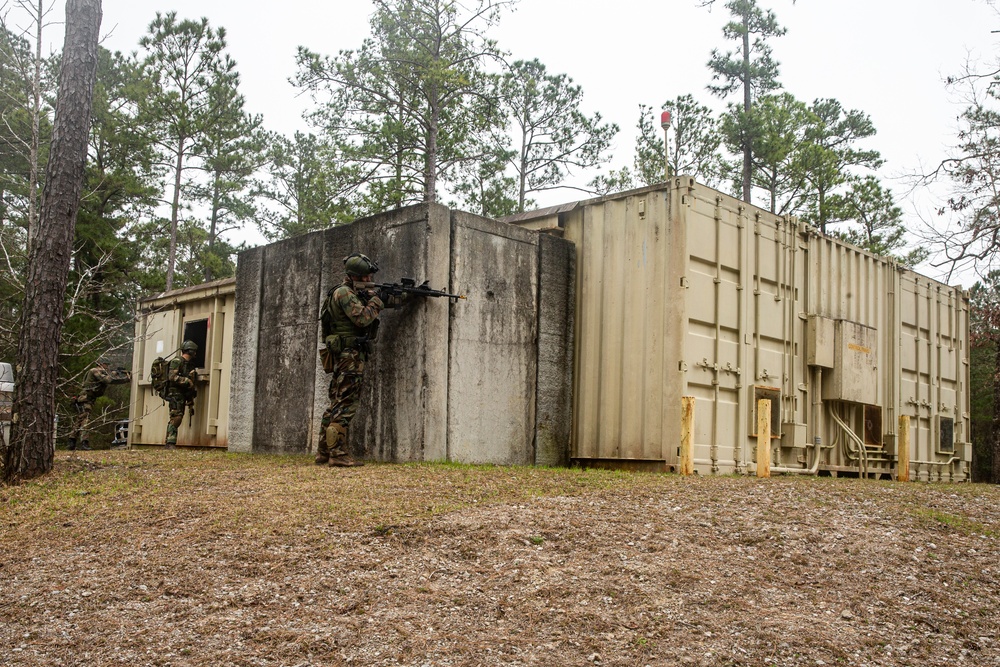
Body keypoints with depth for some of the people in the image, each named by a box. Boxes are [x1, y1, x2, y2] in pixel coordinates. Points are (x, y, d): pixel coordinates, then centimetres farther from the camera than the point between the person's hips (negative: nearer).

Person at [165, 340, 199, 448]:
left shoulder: (190, 364, 20)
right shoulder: (176, 361, -5)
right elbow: (172, 377, -19)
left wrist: (191, 404, 20)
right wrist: (187, 381, -20)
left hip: (183, 395, 8)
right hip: (175, 394, -8)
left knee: (178, 419, 4)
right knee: (176, 418, -16)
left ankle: (170, 443, 6)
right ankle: (170, 443, -18)